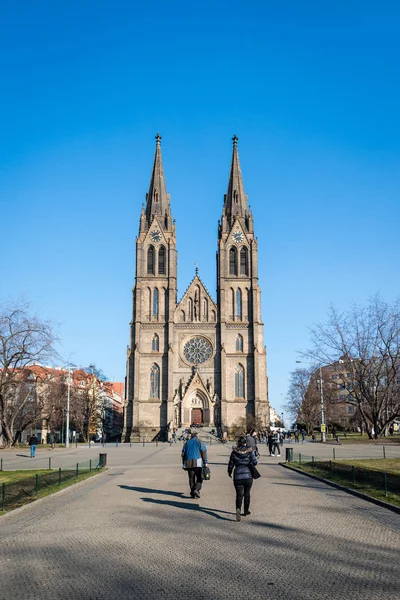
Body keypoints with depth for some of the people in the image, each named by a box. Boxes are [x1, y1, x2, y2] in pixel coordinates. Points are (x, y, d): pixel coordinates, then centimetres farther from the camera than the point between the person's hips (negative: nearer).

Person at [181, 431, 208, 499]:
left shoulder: (187, 443, 14)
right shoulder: (200, 442, 3)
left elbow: (183, 454, 13)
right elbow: (203, 453, -5)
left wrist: (183, 464, 18)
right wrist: (205, 463, -4)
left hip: (189, 463, 3)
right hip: (198, 463, -3)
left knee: (191, 478, 10)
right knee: (199, 478, 5)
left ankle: (192, 493, 9)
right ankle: (196, 489, -16)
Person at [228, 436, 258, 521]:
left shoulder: (234, 452, 0)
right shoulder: (250, 451, -3)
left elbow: (231, 464, 5)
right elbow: (254, 462, -7)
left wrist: (229, 472, 22)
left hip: (237, 476, 0)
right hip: (248, 476, 0)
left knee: (239, 495, -1)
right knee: (247, 494, 18)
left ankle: (238, 509, -27)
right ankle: (246, 511, 29)